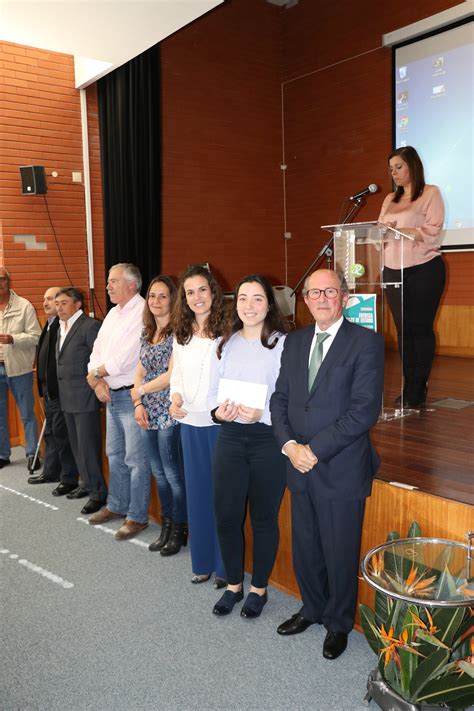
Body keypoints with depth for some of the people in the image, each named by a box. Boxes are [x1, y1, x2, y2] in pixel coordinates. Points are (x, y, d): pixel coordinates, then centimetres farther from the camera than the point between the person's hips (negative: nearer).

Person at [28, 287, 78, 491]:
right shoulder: (49, 325, 14)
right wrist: (43, 386, 16)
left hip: (61, 390, -10)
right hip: (48, 390, 10)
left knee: (62, 435, -1)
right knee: (51, 433, 20)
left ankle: (69, 479, 11)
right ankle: (50, 472, 34)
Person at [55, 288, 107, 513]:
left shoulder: (90, 326, -12)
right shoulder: (62, 328, 15)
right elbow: (63, 361, 17)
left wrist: (93, 383, -14)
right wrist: (63, 391, 12)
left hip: (84, 396, -9)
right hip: (67, 398, 9)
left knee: (88, 446, -5)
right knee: (77, 445, 16)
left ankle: (98, 492, 5)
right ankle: (88, 483, 29)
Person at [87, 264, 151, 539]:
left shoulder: (142, 312, -16)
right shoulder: (113, 313, 13)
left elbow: (123, 359, -22)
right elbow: (97, 350, 12)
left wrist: (96, 373, -8)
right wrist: (97, 381, -5)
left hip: (132, 395, -9)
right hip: (111, 395, 9)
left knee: (136, 460, 0)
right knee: (115, 454, 19)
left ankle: (138, 516, 12)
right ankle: (117, 506, 34)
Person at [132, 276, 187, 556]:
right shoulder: (147, 334, 13)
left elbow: (171, 375, -16)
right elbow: (140, 372, 14)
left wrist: (141, 390, -5)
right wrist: (138, 404, 0)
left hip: (170, 414, -7)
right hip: (150, 414, 7)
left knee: (173, 473, 1)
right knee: (159, 473, 15)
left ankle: (179, 530, 17)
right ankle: (166, 527, 28)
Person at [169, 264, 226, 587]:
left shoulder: (227, 331, -12)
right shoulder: (181, 335, 8)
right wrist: (176, 397, -2)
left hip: (221, 423, -6)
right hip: (191, 423, 6)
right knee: (197, 492, 15)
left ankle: (225, 566, 23)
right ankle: (203, 562, 31)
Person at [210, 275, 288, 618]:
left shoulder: (283, 344, -8)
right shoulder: (227, 344, 8)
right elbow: (215, 389, 11)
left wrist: (262, 414, -24)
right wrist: (218, 411, -9)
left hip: (268, 439, -4)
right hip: (230, 437, 4)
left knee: (264, 518, 11)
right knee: (227, 515, 9)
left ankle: (259, 588, 32)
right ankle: (234, 585, 32)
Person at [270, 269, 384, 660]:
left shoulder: (366, 342, -10)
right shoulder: (294, 341, 8)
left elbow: (365, 410, -17)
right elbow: (280, 398, 8)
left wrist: (315, 449, -18)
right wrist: (290, 445, -9)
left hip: (341, 470, -5)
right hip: (300, 467, 5)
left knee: (340, 554, 11)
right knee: (305, 548, 19)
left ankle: (339, 623, 35)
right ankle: (312, 609, 44)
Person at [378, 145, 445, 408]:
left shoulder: (430, 193, 1)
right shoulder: (390, 200, 18)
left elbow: (432, 230, -10)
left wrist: (398, 230, -18)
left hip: (424, 269, -5)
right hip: (393, 271, 5)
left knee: (420, 328, -3)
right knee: (403, 329, 6)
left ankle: (418, 391, 2)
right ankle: (408, 387, 12)